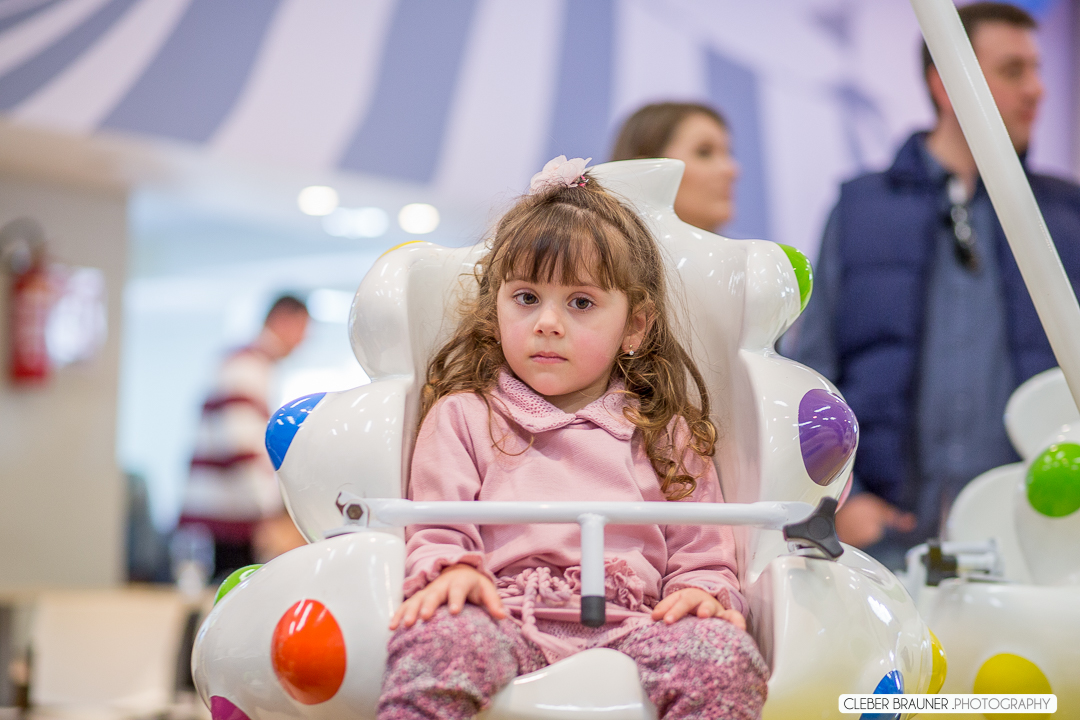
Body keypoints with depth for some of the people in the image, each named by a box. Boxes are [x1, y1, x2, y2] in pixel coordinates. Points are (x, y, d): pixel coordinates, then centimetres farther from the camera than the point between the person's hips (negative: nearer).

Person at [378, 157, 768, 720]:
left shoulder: (665, 434, 24)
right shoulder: (463, 415, 19)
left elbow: (699, 552, 21)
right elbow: (438, 527, 10)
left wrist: (702, 593, -2)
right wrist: (450, 569, -13)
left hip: (628, 624, 2)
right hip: (508, 618, -1)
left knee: (726, 655, -32)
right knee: (434, 638, -38)